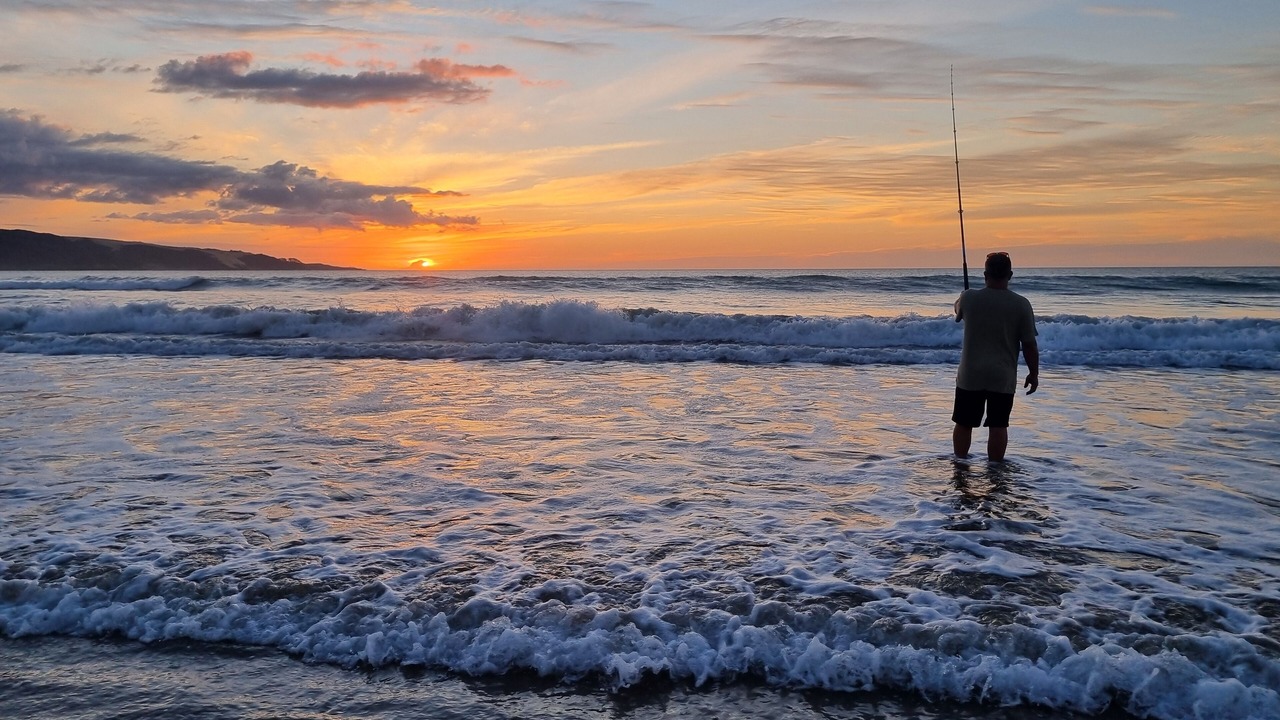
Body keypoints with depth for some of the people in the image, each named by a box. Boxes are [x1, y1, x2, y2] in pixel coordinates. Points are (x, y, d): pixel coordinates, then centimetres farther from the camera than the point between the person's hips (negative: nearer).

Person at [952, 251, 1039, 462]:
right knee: (998, 426, 6)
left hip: (970, 376, 0)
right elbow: (1030, 345, -6)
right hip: (1003, 378, 0)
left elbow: (958, 311, 18)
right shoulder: (1021, 304, -9)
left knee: (963, 423, 12)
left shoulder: (969, 298, -7)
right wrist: (1034, 374, 7)